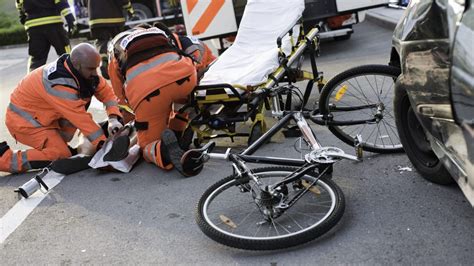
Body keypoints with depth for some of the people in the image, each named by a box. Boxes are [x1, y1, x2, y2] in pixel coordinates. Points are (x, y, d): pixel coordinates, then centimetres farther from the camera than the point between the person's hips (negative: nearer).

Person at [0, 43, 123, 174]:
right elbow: (80, 118, -30)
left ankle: (58, 142, 9)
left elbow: (105, 91, -7)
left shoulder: (78, 69, -10)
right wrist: (102, 143, -25)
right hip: (24, 120, -9)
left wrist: (113, 118, -21)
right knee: (61, 154, -16)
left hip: (43, 113, 9)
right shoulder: (59, 84, -33)